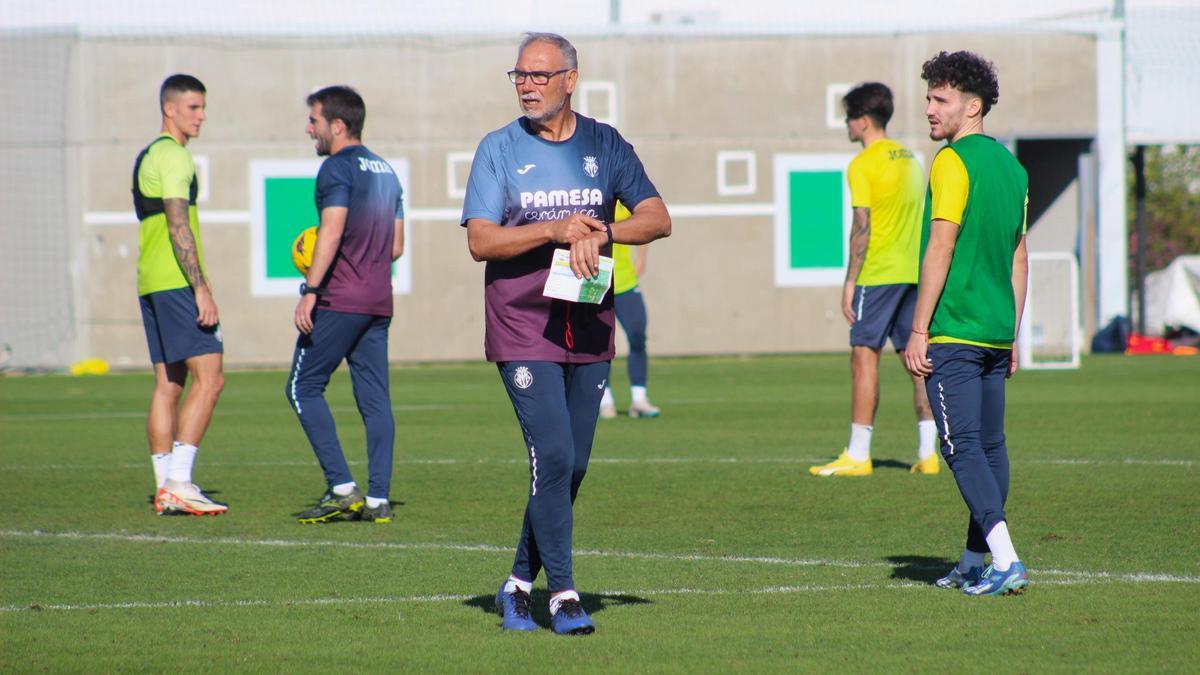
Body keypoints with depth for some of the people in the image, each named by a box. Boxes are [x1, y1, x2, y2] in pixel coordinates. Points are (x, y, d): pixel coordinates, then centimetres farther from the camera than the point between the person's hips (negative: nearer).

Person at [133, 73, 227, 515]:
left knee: (168, 384, 9)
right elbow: (179, 229, -17)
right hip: (177, 282, -10)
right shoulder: (174, 156, -10)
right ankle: (178, 482, -17)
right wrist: (202, 290, -19)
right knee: (208, 379, -11)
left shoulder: (146, 157, 20)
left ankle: (165, 488, 7)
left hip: (150, 284, 10)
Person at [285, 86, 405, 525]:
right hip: (379, 302, 8)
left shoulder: (338, 168, -8)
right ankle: (378, 499, 2)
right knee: (375, 397, 6)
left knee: (304, 388, -1)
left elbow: (332, 230, -19)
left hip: (339, 301, -8)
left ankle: (342, 488, -9)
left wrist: (310, 290, -20)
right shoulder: (386, 171, 17)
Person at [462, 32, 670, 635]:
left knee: (572, 467, 6)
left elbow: (657, 218, 1)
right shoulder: (499, 149, 0)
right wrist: (554, 230, -19)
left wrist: (599, 233, -16)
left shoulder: (604, 145, 7)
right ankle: (562, 593, -8)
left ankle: (519, 585, 21)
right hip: (522, 329, -3)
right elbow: (480, 241, -8)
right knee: (553, 455, -14)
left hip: (589, 330, 3)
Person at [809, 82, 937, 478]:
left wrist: (850, 282, -11)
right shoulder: (909, 159, 14)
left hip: (879, 273, -7)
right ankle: (928, 453, 6)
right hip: (915, 273, 7)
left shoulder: (863, 165, -10)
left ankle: (857, 456, -6)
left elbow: (862, 228, -14)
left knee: (864, 356, -4)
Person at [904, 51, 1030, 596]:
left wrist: (919, 330, -14)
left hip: (953, 332, -8)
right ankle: (974, 564, 20)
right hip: (998, 329, 8)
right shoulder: (1011, 166, 14)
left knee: (963, 448, -10)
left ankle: (1006, 560, -21)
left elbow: (941, 248, -16)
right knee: (990, 447, 12)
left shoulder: (953, 162, -11)